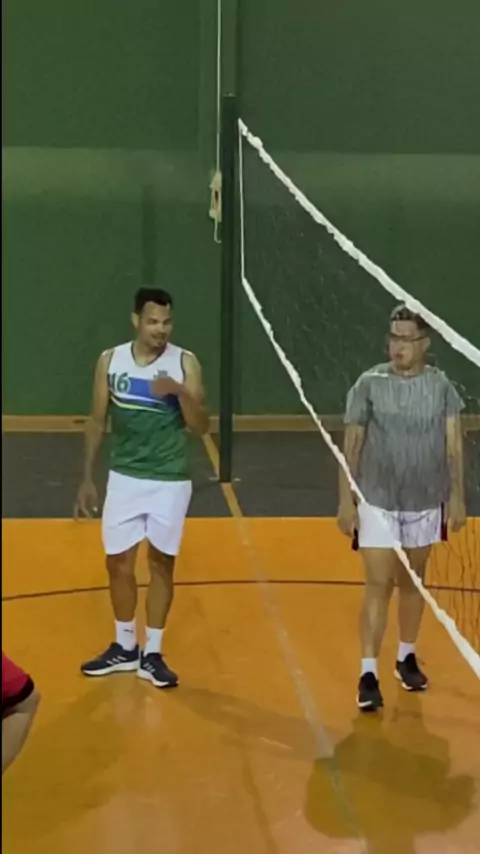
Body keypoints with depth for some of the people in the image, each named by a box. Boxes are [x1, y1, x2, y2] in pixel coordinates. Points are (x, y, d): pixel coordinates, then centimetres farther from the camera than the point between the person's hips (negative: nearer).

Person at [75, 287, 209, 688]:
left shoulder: (185, 362, -7)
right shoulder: (110, 361, -1)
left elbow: (202, 426, -7)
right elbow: (98, 421, 6)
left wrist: (180, 392, -24)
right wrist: (87, 478, 5)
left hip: (170, 481, -2)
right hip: (124, 477, 2)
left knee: (161, 564, 6)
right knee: (118, 563, 8)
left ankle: (153, 654, 16)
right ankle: (124, 648, 25)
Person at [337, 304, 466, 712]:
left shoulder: (441, 386, -2)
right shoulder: (369, 384, -6)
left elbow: (454, 444, -1)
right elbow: (351, 445, -2)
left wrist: (457, 495, -7)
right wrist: (346, 499, -5)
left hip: (426, 503, 2)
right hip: (377, 502, -2)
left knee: (413, 582, 15)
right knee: (379, 585, -6)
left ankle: (407, 657, 31)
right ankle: (369, 673, -4)